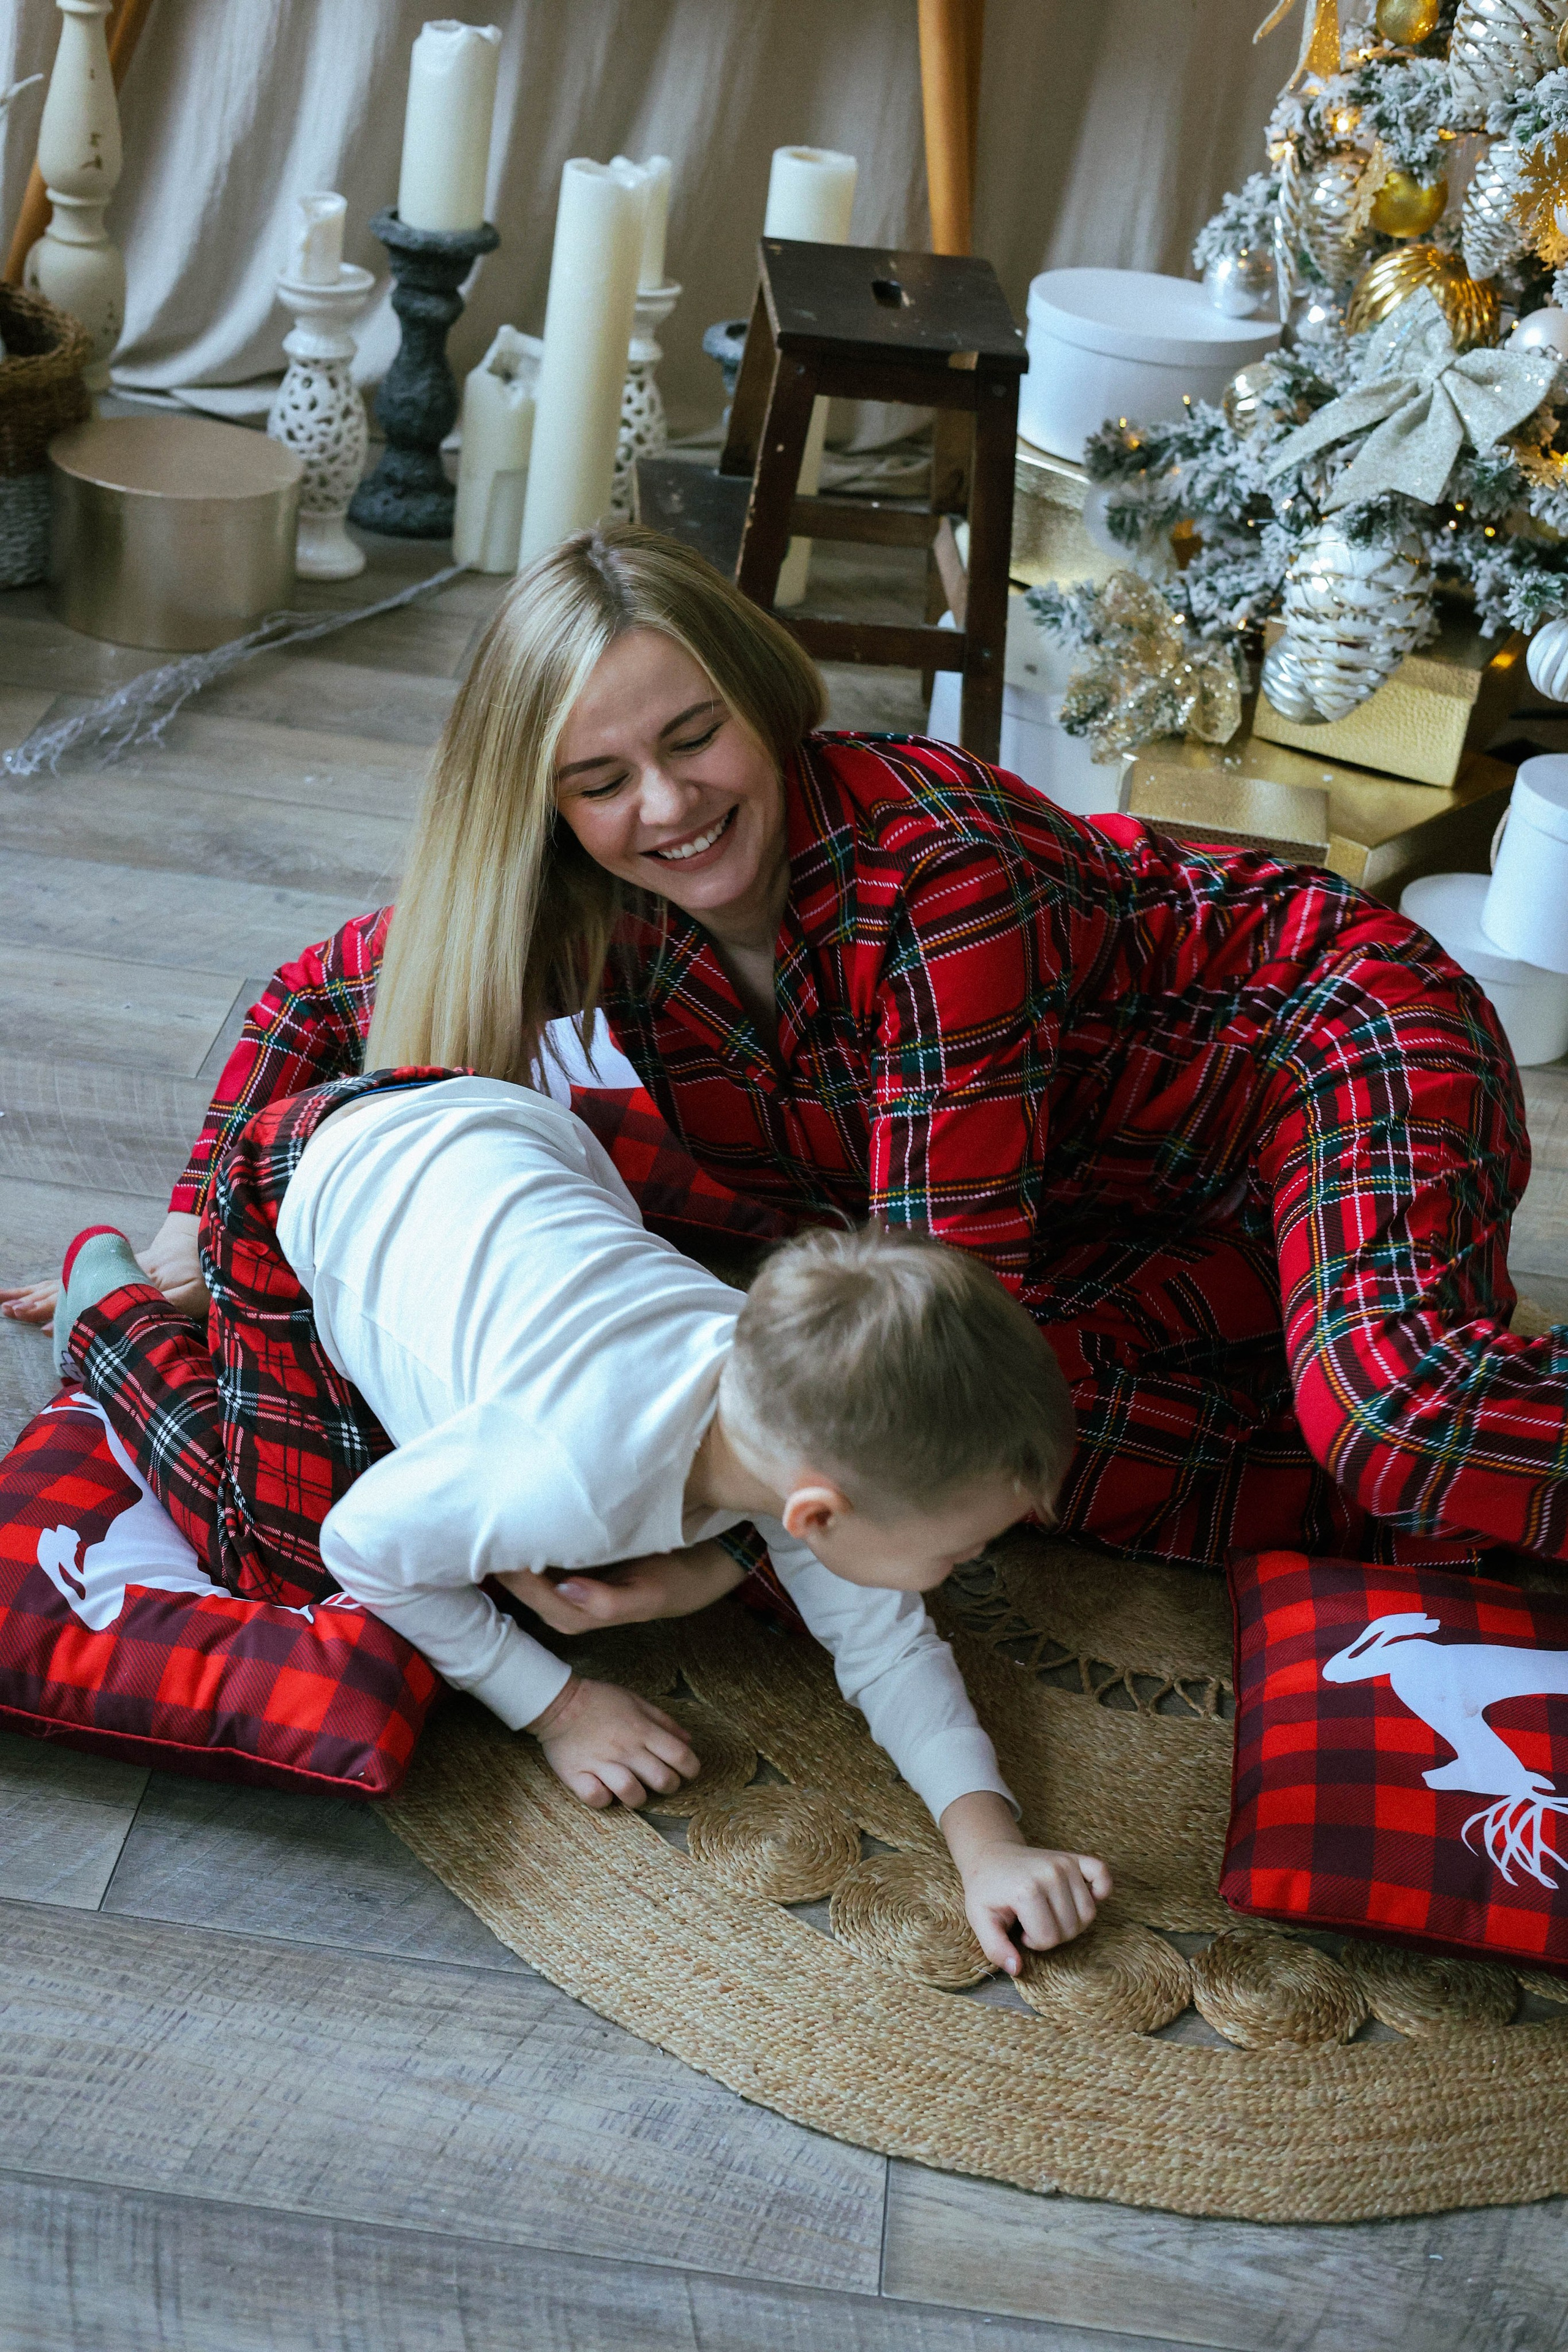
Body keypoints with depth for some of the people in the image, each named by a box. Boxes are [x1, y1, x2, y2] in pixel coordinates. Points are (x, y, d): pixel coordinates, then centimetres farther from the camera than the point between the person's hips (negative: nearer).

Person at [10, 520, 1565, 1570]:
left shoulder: (937, 875, -35)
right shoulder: (593, 908, -15)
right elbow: (318, 997, 2)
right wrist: (198, 1226, -7)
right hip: (1121, 1204, 7)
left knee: (1395, 1424, -37)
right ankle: (1441, 1501, -12)